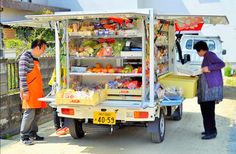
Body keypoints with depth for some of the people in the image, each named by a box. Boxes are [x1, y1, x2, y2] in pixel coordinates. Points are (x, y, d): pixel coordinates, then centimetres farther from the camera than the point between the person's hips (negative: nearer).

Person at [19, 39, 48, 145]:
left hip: (37, 91, 9)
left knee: (37, 113, 11)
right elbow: (22, 75, -16)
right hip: (29, 92, -9)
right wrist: (25, 91, -20)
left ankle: (33, 134, 22)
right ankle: (24, 136, 0)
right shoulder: (25, 56, -10)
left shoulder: (35, 58, 17)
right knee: (30, 113, -9)